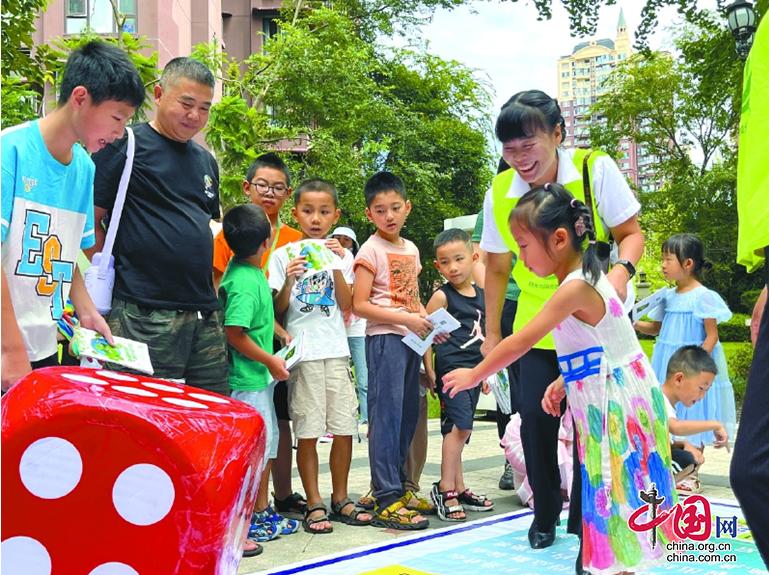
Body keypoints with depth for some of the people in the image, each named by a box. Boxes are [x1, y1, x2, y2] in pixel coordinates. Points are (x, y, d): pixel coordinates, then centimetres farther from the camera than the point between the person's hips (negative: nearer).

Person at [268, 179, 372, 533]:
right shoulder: (284, 255, 4)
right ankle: (314, 505, 8)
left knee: (344, 429, 4)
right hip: (302, 351, -2)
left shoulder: (341, 254, 11)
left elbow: (346, 305, 3)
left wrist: (337, 266, -8)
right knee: (308, 432, -2)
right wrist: (289, 281, -15)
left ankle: (340, 499, 18)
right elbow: (278, 309, 2)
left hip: (336, 349, 3)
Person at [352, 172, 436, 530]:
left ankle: (398, 485, 24)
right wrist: (407, 319, -18)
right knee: (386, 416, -7)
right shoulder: (372, 250, -7)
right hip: (385, 338, -7)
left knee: (408, 414, 12)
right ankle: (386, 501, -5)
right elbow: (360, 305, -13)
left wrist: (430, 323, 5)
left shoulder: (411, 249, 15)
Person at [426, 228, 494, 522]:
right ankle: (445, 489, -9)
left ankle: (458, 488, 19)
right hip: (451, 368, -6)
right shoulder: (442, 296, -7)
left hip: (473, 370, 7)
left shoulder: (481, 294, 13)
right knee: (459, 426, -15)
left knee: (458, 430, 12)